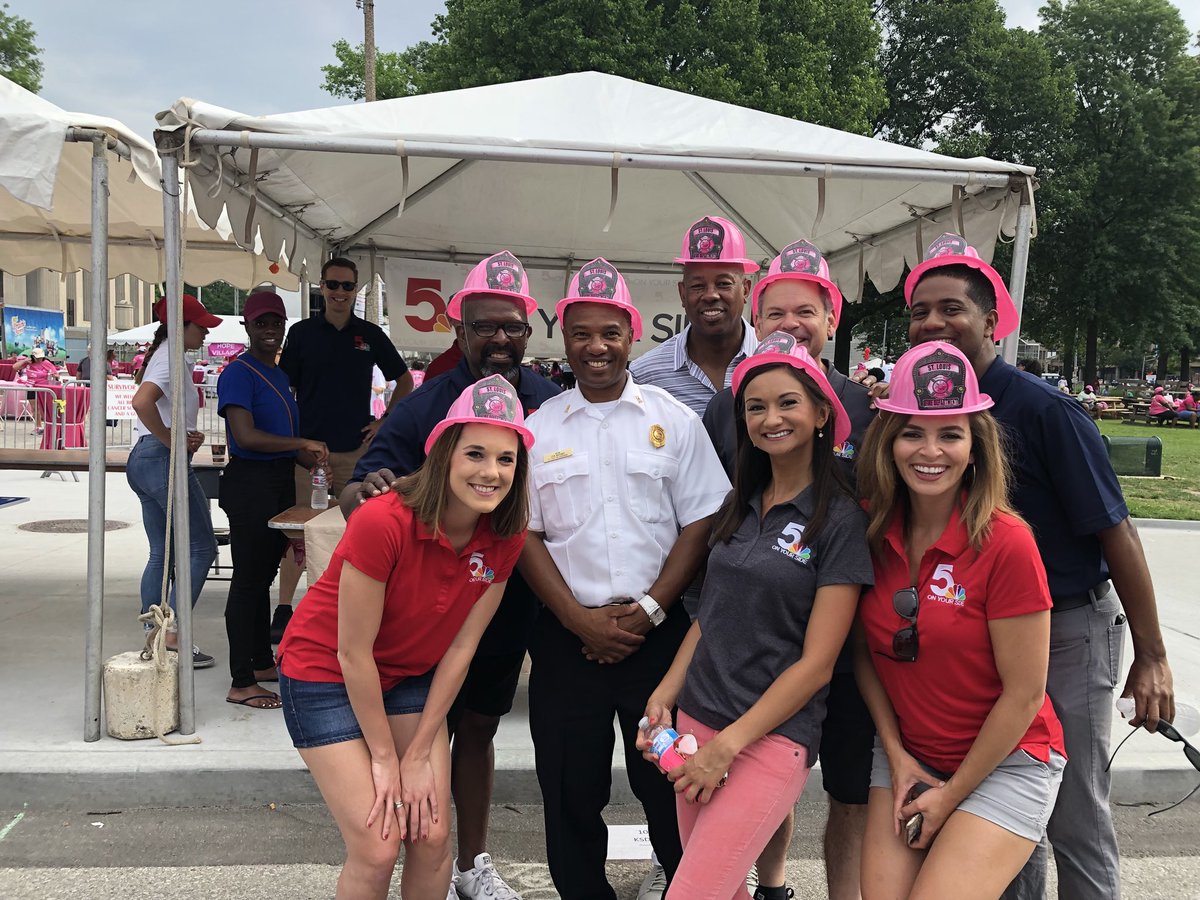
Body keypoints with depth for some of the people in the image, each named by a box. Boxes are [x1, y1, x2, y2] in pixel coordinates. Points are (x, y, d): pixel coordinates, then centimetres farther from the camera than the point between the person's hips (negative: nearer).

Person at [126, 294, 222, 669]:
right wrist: (172, 440, -18)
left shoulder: (162, 354, 18)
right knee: (201, 548, -4)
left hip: (142, 460, 10)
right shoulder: (172, 357, -13)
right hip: (164, 460, -10)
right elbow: (141, 402, -30)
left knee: (162, 554, 12)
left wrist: (186, 434, 5)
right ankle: (173, 636, -5)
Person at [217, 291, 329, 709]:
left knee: (264, 575, 17)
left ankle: (262, 662, 30)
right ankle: (241, 684, 2)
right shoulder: (239, 373, -11)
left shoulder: (278, 374, 16)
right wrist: (302, 443, -18)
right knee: (248, 578, -4)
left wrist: (310, 459, 10)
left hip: (280, 480, 9)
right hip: (249, 482, -9)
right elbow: (246, 436, -22)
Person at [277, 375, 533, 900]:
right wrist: (384, 757, -13)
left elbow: (461, 646, -8)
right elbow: (353, 651, -23)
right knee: (377, 849, -7)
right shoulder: (383, 522, -31)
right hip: (324, 675, -5)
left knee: (432, 838, 0)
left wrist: (419, 754, -7)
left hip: (411, 676, 5)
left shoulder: (505, 538, -14)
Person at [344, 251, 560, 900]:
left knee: (479, 727, 19)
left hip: (510, 602, 3)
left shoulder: (552, 405, -6)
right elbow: (358, 496, -16)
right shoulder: (423, 407, -13)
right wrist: (365, 490, -37)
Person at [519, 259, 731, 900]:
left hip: (659, 633, -1)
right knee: (571, 791, 9)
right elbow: (525, 534, 3)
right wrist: (580, 620, -7)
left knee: (668, 784, 6)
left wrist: (650, 609, -9)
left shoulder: (674, 421, 3)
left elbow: (701, 523, 0)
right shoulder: (538, 428, 5)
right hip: (566, 639, 1)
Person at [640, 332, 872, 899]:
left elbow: (816, 662, -12)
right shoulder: (740, 507, 9)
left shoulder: (840, 520, -9)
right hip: (695, 723, 6)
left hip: (772, 739, -5)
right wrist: (665, 695, 1)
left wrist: (727, 746, -13)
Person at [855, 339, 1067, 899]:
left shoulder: (1006, 543, -21)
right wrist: (895, 754, -3)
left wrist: (951, 794, -9)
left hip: (1002, 763, -4)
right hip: (906, 756, 4)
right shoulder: (873, 533, -7)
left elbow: (1024, 694, -15)